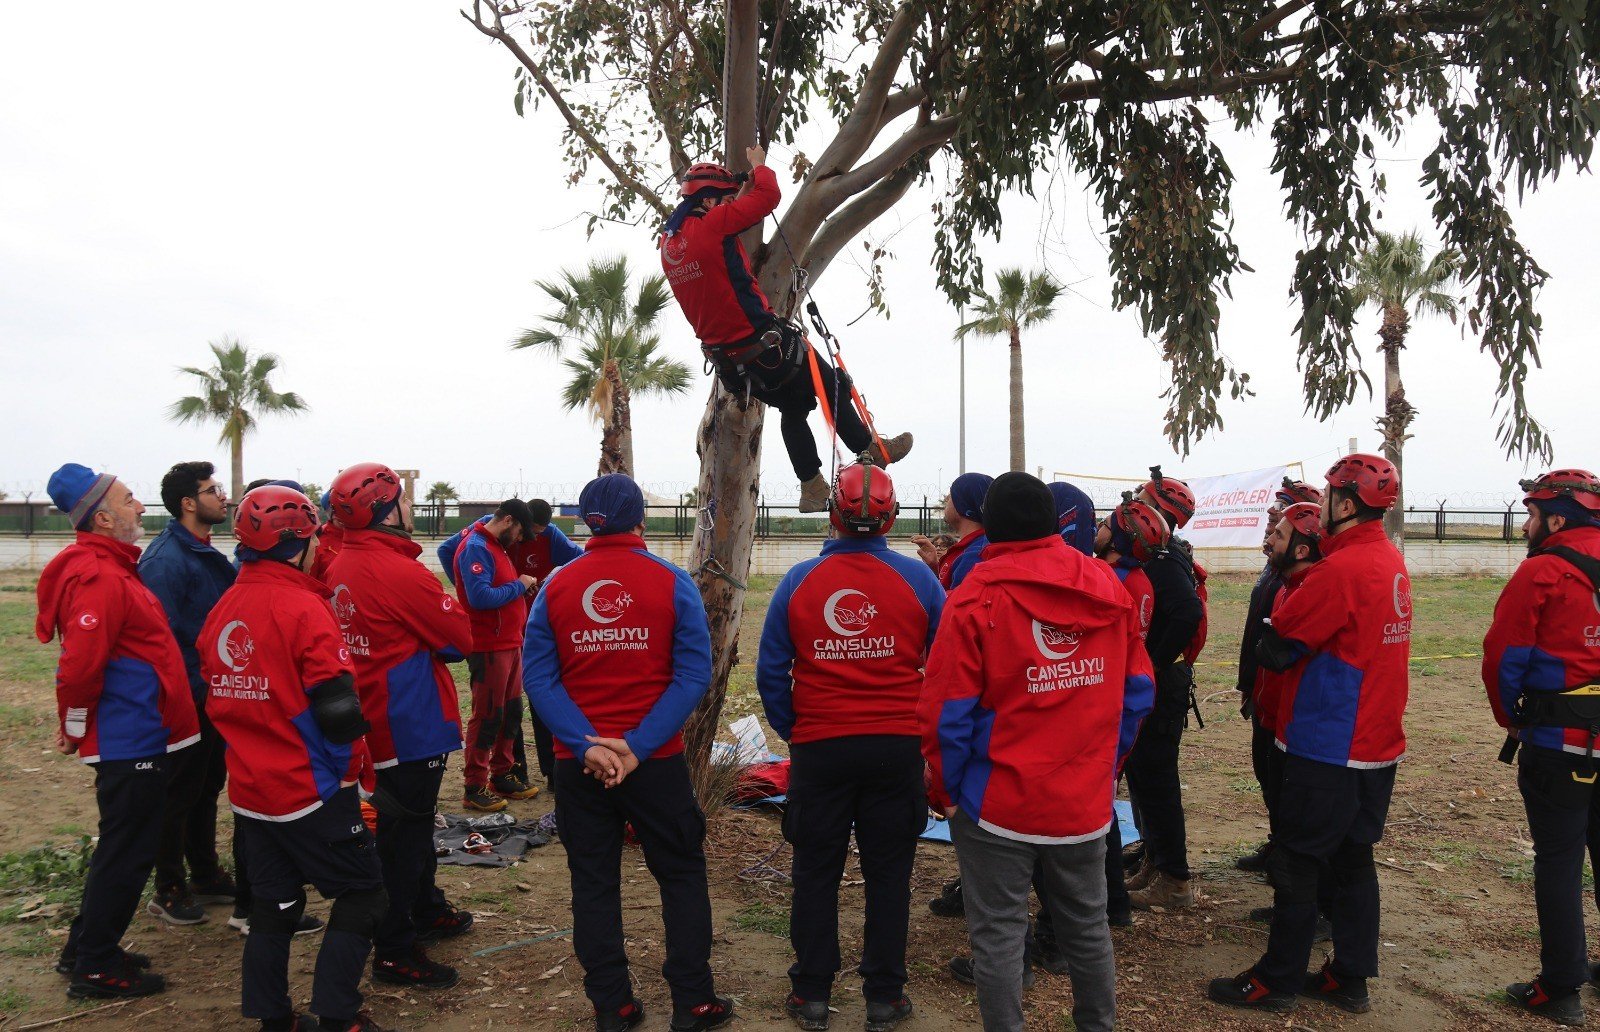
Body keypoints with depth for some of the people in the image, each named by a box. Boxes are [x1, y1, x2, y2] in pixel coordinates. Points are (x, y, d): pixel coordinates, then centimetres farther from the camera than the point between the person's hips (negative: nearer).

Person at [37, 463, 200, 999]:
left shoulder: (109, 568, 13)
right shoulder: (100, 578, -20)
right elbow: (80, 664, -27)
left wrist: (78, 724, 19)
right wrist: (76, 724, -13)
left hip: (135, 738, 10)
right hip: (130, 740, -10)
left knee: (123, 847, 21)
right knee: (127, 852, 2)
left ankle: (86, 949, 34)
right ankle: (95, 969, 16)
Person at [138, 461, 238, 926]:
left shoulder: (207, 555, 11)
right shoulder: (165, 558, -19)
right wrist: (187, 686, -24)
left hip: (212, 695, 9)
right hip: (185, 698, -9)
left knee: (208, 784, 18)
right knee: (179, 794, 3)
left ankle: (206, 876, 31)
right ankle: (170, 891, 16)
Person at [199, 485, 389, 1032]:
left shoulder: (222, 611, 4)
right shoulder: (302, 607, -18)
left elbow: (219, 698, 13)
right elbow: (338, 709, -21)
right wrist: (350, 766, -5)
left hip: (250, 791, 7)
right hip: (311, 791, -7)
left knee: (273, 904, 18)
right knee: (361, 892, 7)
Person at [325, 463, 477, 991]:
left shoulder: (341, 568, 3)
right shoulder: (400, 572, -23)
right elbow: (461, 638, -14)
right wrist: (445, 608, 2)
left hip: (375, 720, 9)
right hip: (412, 724, -9)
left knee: (411, 821, 23)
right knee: (403, 833, 1)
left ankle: (427, 911, 40)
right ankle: (395, 952, 11)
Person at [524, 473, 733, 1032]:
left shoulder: (556, 585, -1)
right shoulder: (672, 582, -7)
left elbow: (538, 677, -7)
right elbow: (694, 674, -13)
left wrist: (586, 745, -14)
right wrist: (638, 746, -15)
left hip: (576, 767, 2)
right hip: (657, 764, -2)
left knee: (594, 883, 14)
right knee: (682, 876, 13)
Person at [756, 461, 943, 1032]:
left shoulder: (798, 581, -5)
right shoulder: (918, 578, -6)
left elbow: (771, 673, -1)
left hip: (819, 747, 0)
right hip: (898, 746, 0)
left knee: (816, 874, 13)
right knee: (889, 873, 12)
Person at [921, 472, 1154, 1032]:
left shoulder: (976, 596, -13)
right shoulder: (1109, 588, 1)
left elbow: (947, 710, -13)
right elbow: (1136, 692, 7)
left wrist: (947, 790, -1)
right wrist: (1105, 765, 16)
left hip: (999, 805, -5)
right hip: (1086, 803, 5)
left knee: (998, 935, 7)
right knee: (1088, 928, 20)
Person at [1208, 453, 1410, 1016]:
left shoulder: (1339, 570, -21)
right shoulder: (1392, 564, 8)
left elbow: (1274, 647, -16)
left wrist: (1272, 642, 3)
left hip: (1328, 748, -9)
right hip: (1378, 743, 9)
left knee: (1298, 864, 3)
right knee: (1353, 858, 16)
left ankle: (1277, 980, 14)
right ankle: (1351, 978, 25)